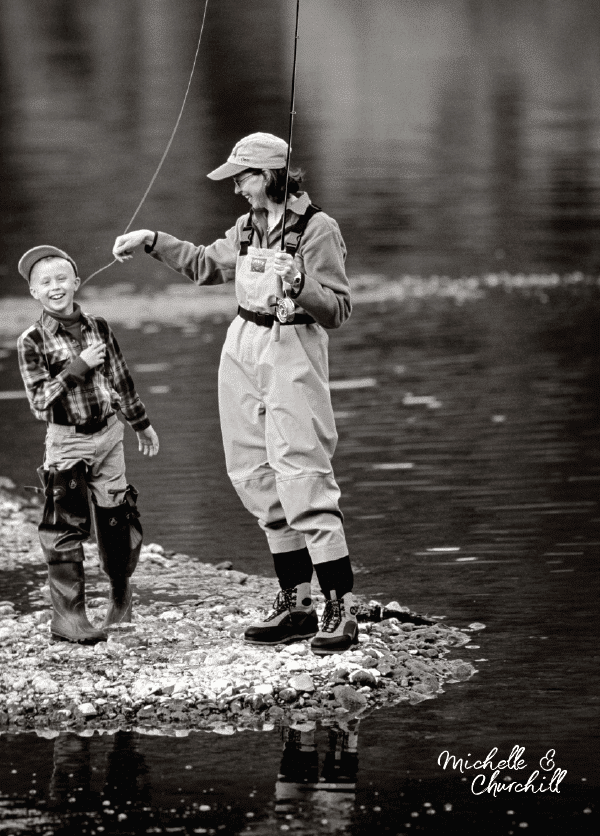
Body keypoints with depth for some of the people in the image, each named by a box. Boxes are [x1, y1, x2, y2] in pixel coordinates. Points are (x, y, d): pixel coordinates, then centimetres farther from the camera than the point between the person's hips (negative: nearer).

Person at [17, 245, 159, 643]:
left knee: (117, 518, 9)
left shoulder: (98, 327, 3)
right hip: (67, 442, -4)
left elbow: (121, 379, 13)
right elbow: (40, 400, -16)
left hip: (108, 434, 4)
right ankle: (68, 613, -1)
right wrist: (79, 367, -21)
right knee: (65, 527, -5)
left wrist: (142, 424, 20)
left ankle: (121, 597, 30)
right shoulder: (32, 341, -9)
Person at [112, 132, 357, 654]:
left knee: (303, 479, -13)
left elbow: (338, 309, -12)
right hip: (244, 347, 8)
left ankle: (341, 608, -11)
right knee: (256, 476, 7)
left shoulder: (317, 229, -10)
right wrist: (152, 240, 24)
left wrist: (297, 285, -27)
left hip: (293, 351, -8)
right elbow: (206, 265, 29)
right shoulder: (249, 226, 12)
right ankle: (297, 602, 13)